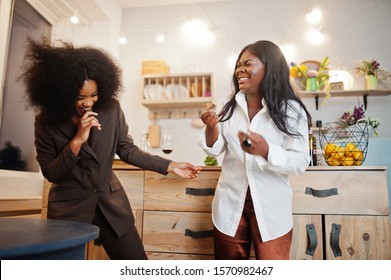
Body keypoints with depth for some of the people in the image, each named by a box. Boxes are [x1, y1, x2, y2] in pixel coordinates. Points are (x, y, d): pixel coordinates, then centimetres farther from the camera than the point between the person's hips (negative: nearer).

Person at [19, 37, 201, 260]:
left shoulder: (111, 108, -8)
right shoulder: (47, 121, -9)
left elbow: (126, 150, 0)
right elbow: (50, 173, -9)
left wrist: (169, 166, -8)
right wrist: (77, 141, -24)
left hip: (110, 201, 2)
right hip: (69, 207, -1)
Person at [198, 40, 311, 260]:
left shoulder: (290, 110, -9)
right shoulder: (227, 104, 2)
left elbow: (301, 162, -13)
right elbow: (214, 150, 3)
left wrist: (265, 150, -31)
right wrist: (211, 127, -18)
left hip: (271, 207, -3)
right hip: (230, 202, 3)